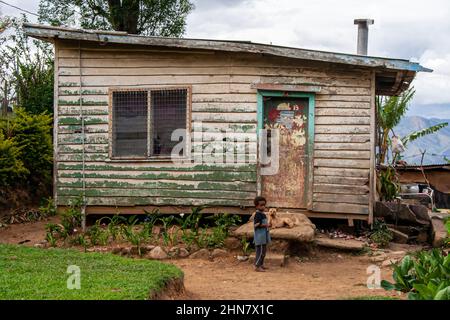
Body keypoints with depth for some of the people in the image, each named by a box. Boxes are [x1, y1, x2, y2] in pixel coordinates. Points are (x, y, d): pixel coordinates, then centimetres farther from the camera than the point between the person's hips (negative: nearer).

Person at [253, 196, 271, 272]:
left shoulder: (263, 214, 13)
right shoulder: (257, 214, -15)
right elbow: (256, 225, -23)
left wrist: (267, 225, 8)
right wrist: (265, 225, -20)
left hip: (264, 235, 10)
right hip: (259, 235, -10)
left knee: (264, 250, 17)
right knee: (260, 251, -8)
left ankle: (261, 264, 27)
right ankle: (257, 266, -5)